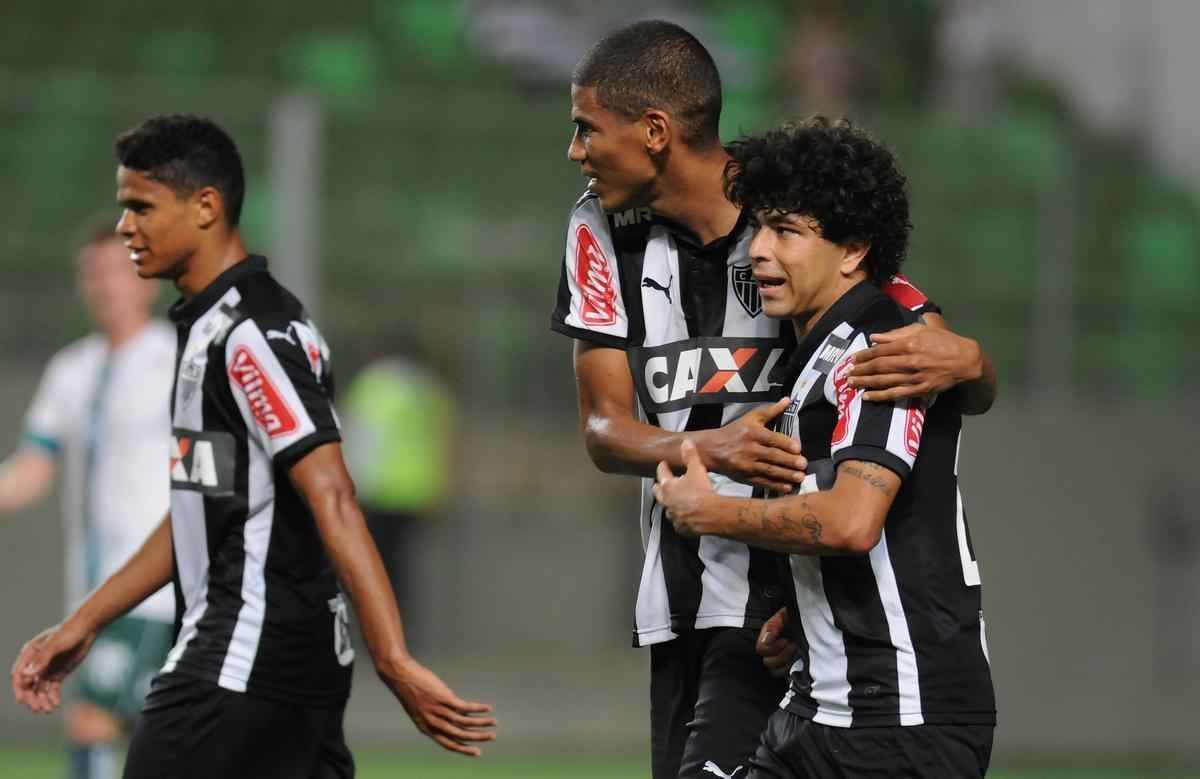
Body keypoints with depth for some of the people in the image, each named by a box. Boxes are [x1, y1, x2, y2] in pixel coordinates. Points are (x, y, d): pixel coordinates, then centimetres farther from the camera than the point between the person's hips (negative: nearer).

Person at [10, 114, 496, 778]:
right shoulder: (208, 328, 16)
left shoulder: (253, 333, -15)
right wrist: (82, 625, 23)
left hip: (243, 667, -9)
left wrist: (396, 664, -29)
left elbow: (331, 501, -23)